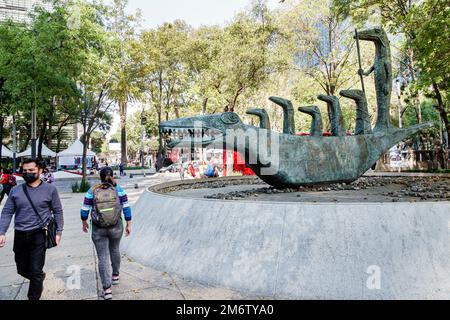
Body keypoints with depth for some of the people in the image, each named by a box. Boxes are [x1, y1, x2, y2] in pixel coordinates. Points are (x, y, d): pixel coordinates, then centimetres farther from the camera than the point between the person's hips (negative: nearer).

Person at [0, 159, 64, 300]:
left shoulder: (50, 189, -3)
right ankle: (40, 278, 47)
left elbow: (58, 212, 0)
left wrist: (58, 232, -3)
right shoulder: (15, 191, 4)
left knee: (35, 271, 1)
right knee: (22, 270, 17)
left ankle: (34, 297, 19)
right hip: (20, 236, 4)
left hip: (39, 235, -4)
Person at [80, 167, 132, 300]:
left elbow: (85, 210, -1)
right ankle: (115, 275, 42)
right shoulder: (119, 190, -7)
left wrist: (84, 223, 16)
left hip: (98, 229, -1)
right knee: (114, 249, 27)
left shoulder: (92, 191, -7)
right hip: (116, 227, 1)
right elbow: (126, 209, -7)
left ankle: (107, 289, 4)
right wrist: (129, 225, 2)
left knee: (103, 258, 7)